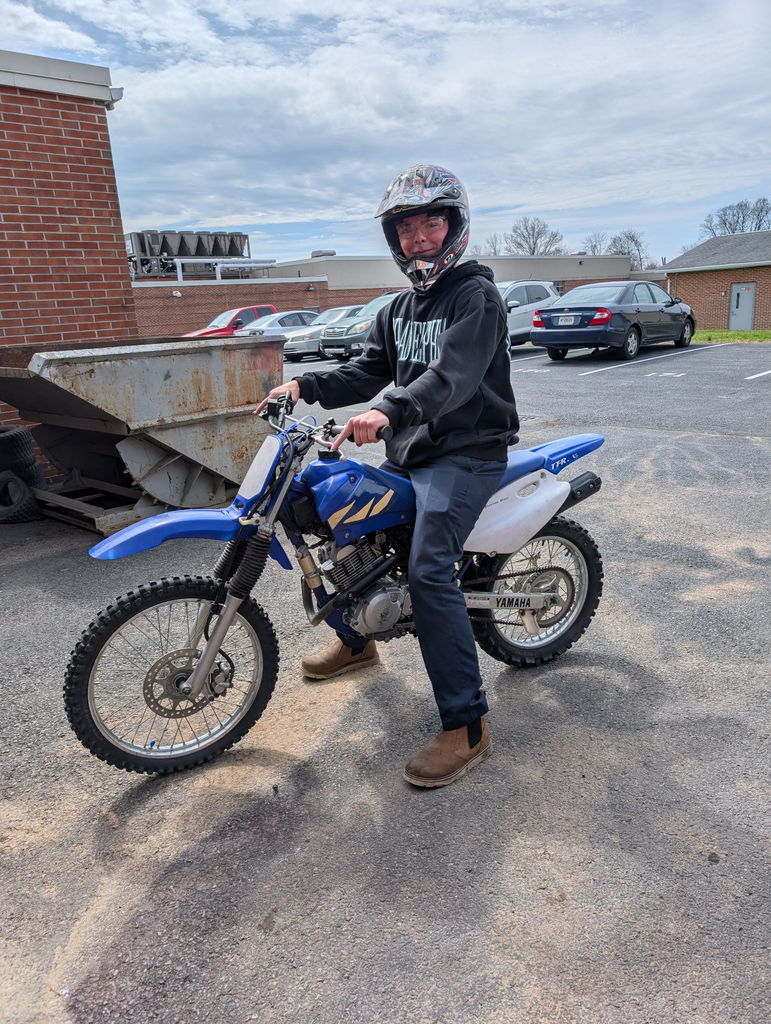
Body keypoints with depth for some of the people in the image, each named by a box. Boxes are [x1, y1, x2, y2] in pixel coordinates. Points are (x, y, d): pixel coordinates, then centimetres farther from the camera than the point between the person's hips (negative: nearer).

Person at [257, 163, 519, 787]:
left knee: (428, 571, -25)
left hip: (469, 454, -9)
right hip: (412, 453, 9)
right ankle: (359, 640, 34)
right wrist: (305, 386, -2)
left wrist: (389, 412, -44)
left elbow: (453, 375, -27)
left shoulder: (477, 296, -10)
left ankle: (468, 727, -17)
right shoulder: (401, 308, 18)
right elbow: (369, 371, 13)